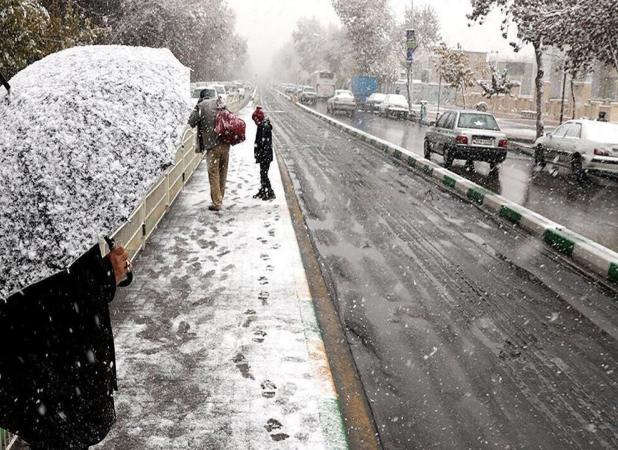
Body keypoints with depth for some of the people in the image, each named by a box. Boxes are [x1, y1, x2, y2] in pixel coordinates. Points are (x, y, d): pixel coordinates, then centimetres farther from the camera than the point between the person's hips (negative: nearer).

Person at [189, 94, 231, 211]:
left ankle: (216, 202, 1)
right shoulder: (220, 103, 10)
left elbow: (191, 122, -5)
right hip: (226, 144, 5)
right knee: (223, 172, 14)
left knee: (214, 173, 2)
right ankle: (220, 199, 24)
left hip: (212, 145, -5)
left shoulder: (201, 106, -3)